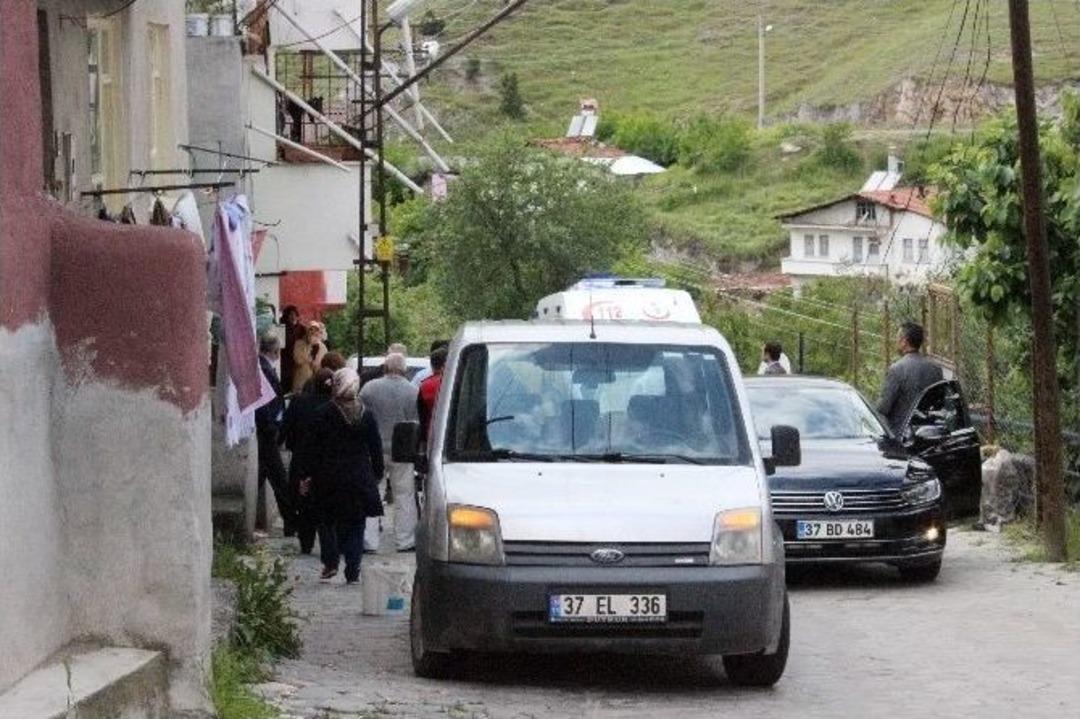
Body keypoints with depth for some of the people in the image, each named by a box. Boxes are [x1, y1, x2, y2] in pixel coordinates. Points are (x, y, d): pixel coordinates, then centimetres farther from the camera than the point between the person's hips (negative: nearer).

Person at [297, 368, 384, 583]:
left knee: (328, 521, 14)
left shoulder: (325, 414, -7)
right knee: (355, 525, 6)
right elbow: (376, 450, 6)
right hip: (360, 480, 2)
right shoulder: (366, 416, 1)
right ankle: (353, 573, 2)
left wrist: (306, 475, 1)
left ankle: (330, 562, 1)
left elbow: (311, 447, -5)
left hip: (329, 479, -2)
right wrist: (377, 474, 16)